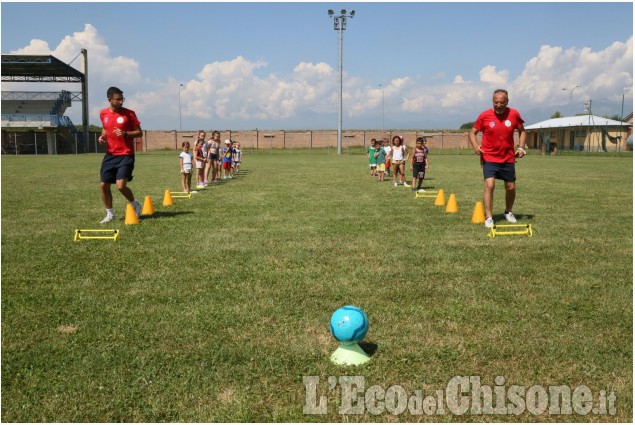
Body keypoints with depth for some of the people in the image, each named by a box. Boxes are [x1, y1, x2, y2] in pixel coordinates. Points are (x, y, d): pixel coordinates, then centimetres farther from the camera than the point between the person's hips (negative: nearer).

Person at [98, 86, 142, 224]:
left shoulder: (129, 113, -7)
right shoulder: (103, 113, 6)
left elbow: (139, 132, -4)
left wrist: (125, 133, -20)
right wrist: (102, 136, 3)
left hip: (126, 155, -5)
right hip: (110, 155, 5)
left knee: (121, 185, -16)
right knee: (104, 185, 4)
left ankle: (135, 205, 12)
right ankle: (110, 214, 21)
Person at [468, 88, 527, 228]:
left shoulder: (514, 114, -3)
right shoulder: (484, 116, -8)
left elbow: (522, 131, 12)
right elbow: (472, 132, 1)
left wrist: (521, 147, -2)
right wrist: (475, 146, -17)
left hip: (508, 159, 3)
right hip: (489, 158, -3)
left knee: (511, 187, 10)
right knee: (489, 185, -18)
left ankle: (508, 212, 36)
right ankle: (488, 218, -11)